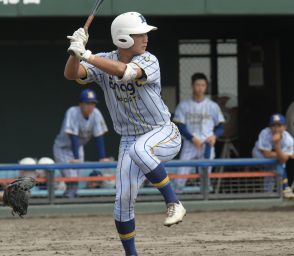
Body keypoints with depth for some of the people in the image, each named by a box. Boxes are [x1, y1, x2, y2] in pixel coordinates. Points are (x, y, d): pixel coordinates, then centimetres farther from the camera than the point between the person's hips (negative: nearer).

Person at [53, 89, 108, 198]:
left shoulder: (96, 114, -13)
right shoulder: (72, 112, -27)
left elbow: (99, 137, -12)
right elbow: (73, 136, -32)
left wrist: (102, 157, -18)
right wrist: (76, 158, -37)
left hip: (78, 148, 5)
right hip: (62, 148, -5)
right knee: (71, 177, -18)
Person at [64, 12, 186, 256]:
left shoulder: (149, 61, -17)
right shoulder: (104, 61, -5)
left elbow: (124, 72, -38)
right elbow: (71, 74, -19)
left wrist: (86, 55, -43)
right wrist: (75, 52, -39)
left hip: (165, 134, -4)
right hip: (130, 140, 4)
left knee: (139, 150, -38)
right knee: (124, 199, -1)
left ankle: (173, 203, -27)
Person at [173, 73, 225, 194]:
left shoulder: (212, 106, 7)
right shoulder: (184, 105, 5)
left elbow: (221, 126, 8)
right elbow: (180, 126, 0)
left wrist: (214, 135, -14)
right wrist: (193, 138, -15)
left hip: (207, 145, 0)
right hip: (189, 144, 0)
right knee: (180, 177, -10)